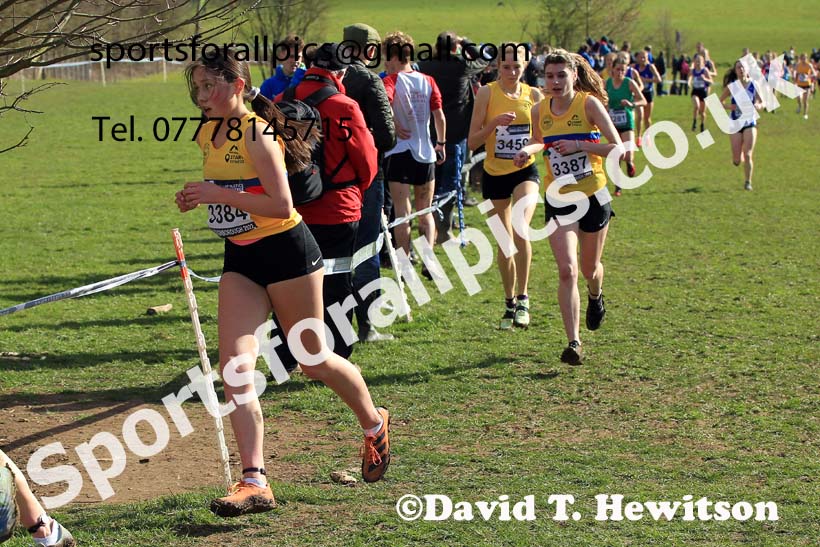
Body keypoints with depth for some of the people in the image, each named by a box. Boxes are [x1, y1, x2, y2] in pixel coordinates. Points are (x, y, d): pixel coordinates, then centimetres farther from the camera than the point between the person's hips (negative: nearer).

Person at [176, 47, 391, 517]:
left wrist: (217, 194, -23)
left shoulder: (256, 133, -18)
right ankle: (255, 481, -11)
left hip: (286, 250, -7)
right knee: (235, 365, -9)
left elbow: (280, 204, -23)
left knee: (314, 359, 8)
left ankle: (375, 425, 36)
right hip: (240, 258, 7)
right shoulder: (210, 134, 8)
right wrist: (198, 197, 7)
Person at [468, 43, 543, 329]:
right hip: (495, 174, 0)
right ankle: (510, 303, 25)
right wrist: (494, 123, -23)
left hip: (525, 171, 0)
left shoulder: (533, 95, 0)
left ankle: (523, 298, -12)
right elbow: (472, 142, -8)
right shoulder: (487, 93, -6)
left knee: (520, 232, -23)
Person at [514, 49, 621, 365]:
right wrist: (528, 150, -2)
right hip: (558, 200, 1)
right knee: (567, 270, -14)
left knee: (589, 268, 16)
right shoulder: (539, 111, -1)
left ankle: (596, 295, 54)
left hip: (593, 196, -1)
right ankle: (573, 342, -11)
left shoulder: (589, 103, -12)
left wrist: (579, 145, -24)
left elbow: (617, 148, -14)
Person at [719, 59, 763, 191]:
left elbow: (761, 102, 7)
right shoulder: (731, 86, -3)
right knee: (737, 159, -1)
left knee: (748, 155, -9)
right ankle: (737, 157, 37)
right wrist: (728, 106, -16)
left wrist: (757, 106, -16)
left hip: (750, 123, 0)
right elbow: (720, 102, 4)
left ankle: (748, 182, 4)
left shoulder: (754, 85, -2)